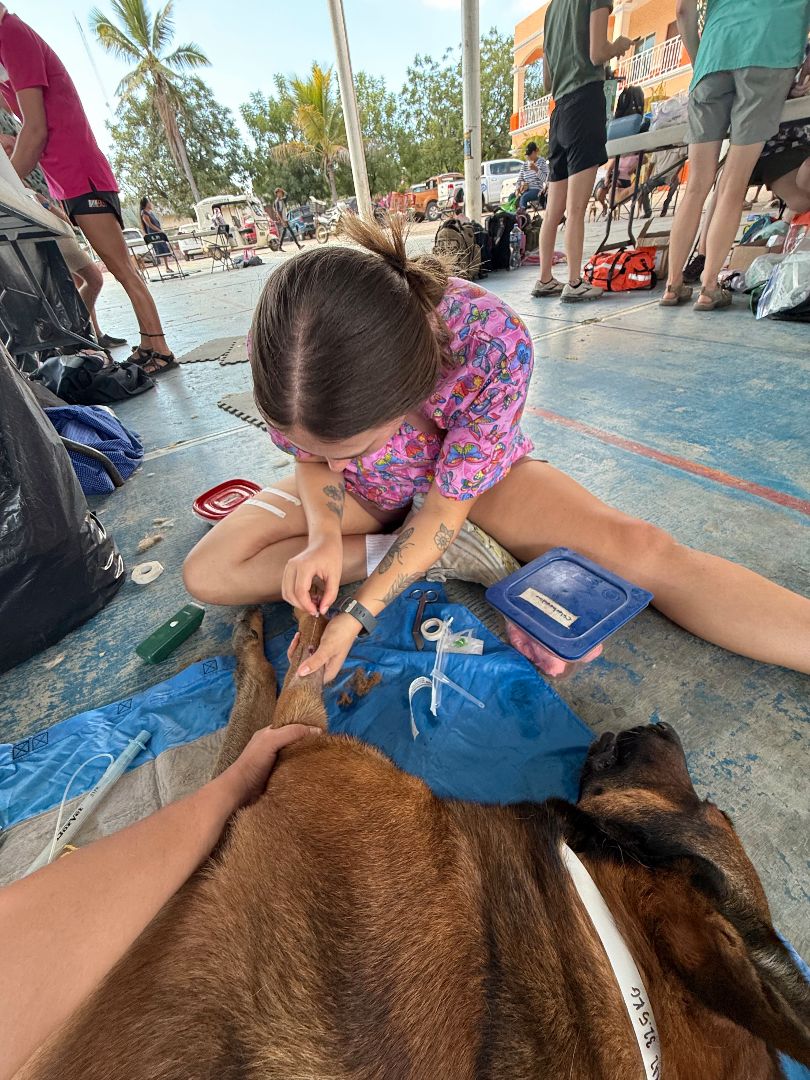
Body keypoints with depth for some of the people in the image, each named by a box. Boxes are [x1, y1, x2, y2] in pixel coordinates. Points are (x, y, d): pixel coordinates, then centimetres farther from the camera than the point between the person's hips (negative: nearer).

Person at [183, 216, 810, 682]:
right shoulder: (284, 348, -25)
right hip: (364, 492, 4)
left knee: (642, 551, -27)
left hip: (471, 476, -3)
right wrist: (325, 535, -28)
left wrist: (357, 616, -30)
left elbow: (446, 506, -25)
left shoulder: (494, 343, -34)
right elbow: (313, 459, -7)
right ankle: (449, 554, -17)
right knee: (206, 572, -12)